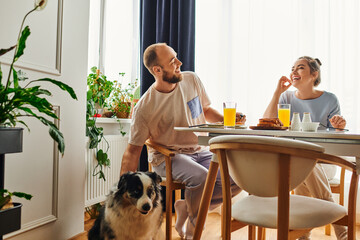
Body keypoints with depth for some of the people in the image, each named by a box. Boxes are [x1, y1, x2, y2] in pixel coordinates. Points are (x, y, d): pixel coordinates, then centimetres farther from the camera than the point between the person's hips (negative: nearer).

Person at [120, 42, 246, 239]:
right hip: (167, 157, -5)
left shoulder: (192, 80, -1)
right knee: (201, 178, -34)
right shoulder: (145, 107, -16)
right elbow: (133, 151, -11)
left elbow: (206, 110, 14)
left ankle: (186, 208, 3)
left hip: (200, 152, 6)